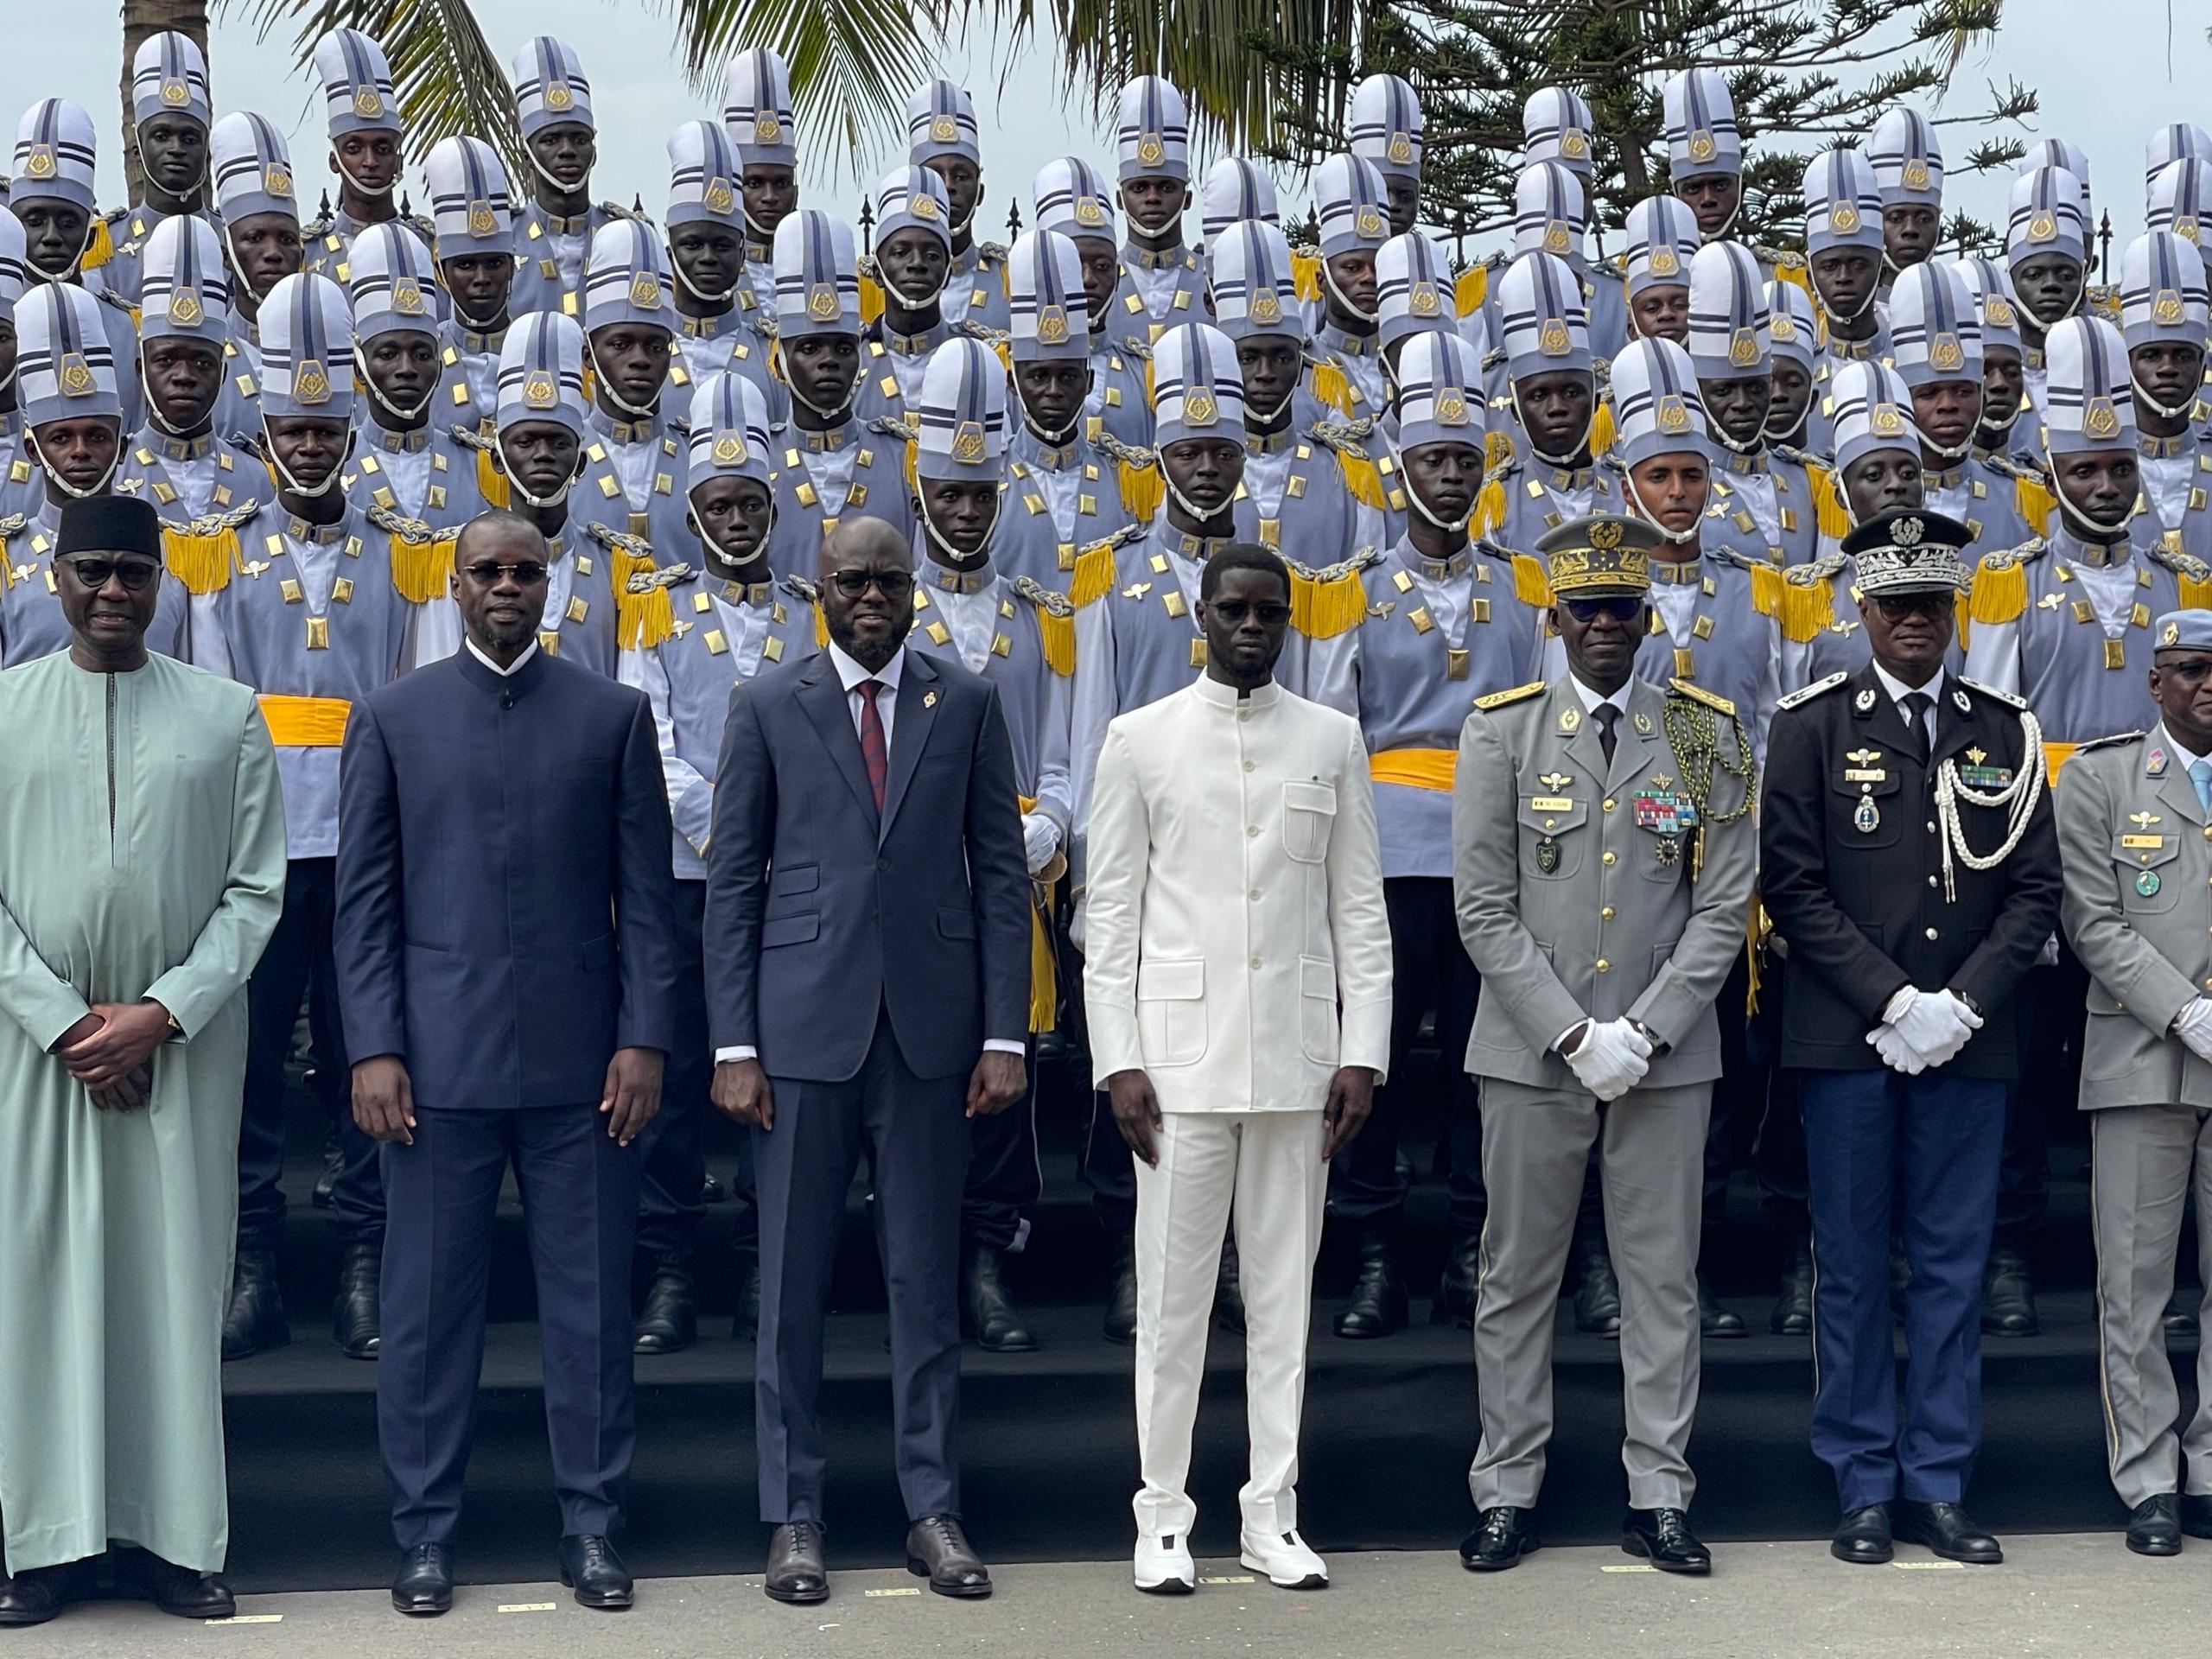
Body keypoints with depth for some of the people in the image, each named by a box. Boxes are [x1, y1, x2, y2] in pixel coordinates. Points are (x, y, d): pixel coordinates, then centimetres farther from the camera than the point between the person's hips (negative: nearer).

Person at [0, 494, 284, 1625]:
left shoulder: (226, 716, 4)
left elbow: (256, 889, 2)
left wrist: (162, 1012, -9)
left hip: (184, 1043, 0)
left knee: (176, 1276, 2)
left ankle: (170, 1533, 9)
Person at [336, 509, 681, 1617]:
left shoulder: (613, 715, 8)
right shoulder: (391, 718, 8)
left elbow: (646, 893, 5)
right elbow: (366, 896, 4)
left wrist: (645, 1037, -3)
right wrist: (373, 1048, -4)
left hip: (581, 1060, 0)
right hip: (440, 1058, 0)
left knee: (590, 1298, 5)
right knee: (428, 1304, 4)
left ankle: (591, 1525, 15)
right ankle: (424, 1533, 14)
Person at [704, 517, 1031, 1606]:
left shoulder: (967, 705, 7)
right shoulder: (767, 708, 4)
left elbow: (1002, 873, 5)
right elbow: (731, 884, 2)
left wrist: (1005, 1035, -2)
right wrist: (733, 1046, -5)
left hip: (930, 1027, 1)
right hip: (803, 1026, -1)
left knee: (926, 1279, 7)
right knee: (791, 1282, 5)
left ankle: (933, 1510, 16)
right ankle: (793, 1516, 14)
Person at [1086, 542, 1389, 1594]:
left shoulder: (1333, 740, 8)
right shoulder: (1142, 739, 4)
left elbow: (1360, 909, 7)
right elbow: (1112, 913, 2)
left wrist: (1363, 1053, 0)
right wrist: (1118, 1060, -5)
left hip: (1298, 1058, 2)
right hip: (1181, 1054, -1)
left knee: (1286, 1291, 6)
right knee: (1173, 1295, 2)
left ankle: (1273, 1516, 14)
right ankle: (1164, 1516, 11)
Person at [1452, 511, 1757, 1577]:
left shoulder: (1708, 734, 4)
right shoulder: (1502, 730, 1)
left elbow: (1724, 907, 0)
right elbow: (1485, 910, -4)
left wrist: (1643, 1032, -10)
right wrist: (1574, 1035, -12)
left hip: (1665, 1058, 1)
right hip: (1530, 1058, 0)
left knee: (1663, 1281, 6)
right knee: (1517, 1278, 6)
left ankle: (1657, 1496, 14)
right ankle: (1508, 1491, 15)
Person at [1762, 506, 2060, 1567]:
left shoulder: (2004, 732, 8)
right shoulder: (1814, 725, 1)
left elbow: (2035, 889, 5)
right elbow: (1792, 885, -5)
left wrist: (1962, 1004, -9)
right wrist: (1893, 1003, -12)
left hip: (1967, 1042, 2)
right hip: (1847, 1041, -2)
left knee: (1953, 1265, 6)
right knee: (1852, 1266, 4)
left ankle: (1939, 1486, 14)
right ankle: (1863, 1487, 12)